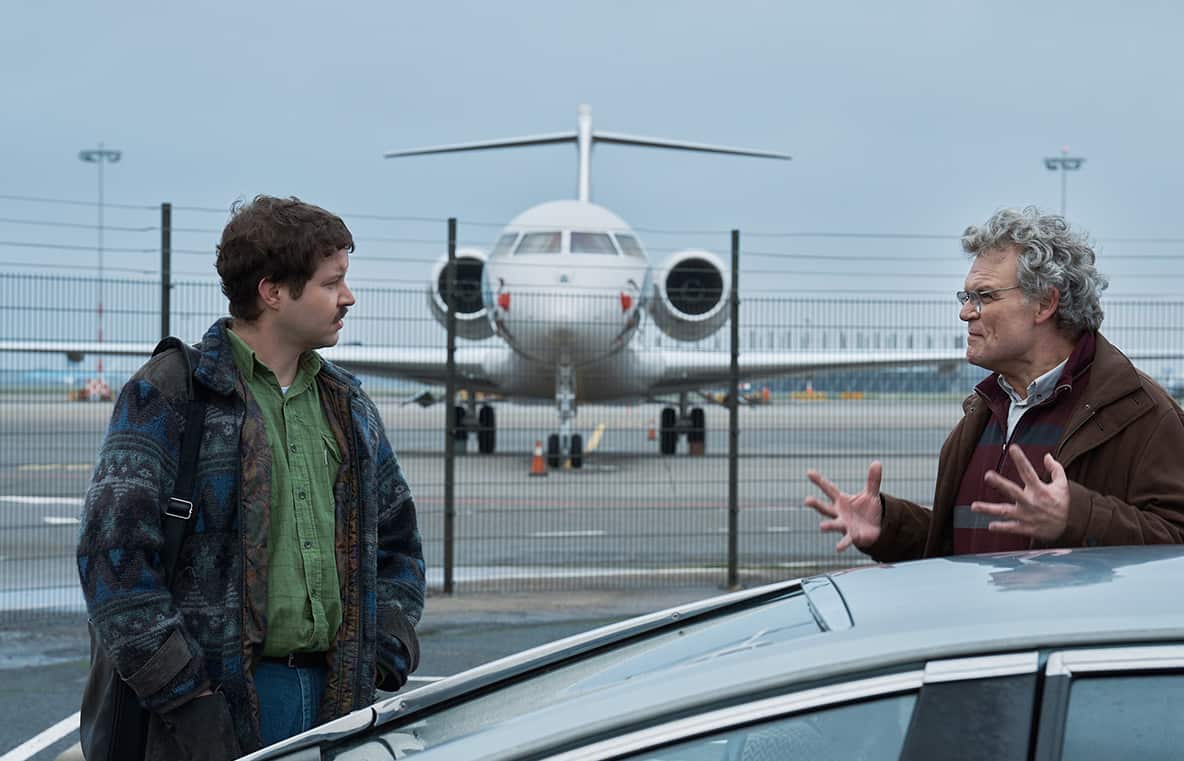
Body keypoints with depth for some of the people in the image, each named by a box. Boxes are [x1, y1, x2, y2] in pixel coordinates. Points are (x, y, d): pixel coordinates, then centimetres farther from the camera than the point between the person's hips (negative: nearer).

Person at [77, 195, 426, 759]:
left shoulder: (348, 404, 15)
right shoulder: (166, 396, -5)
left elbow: (397, 539, 22)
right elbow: (113, 551, -12)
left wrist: (385, 666, 9)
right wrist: (185, 697, -16)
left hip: (338, 700, 5)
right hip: (219, 705, -5)